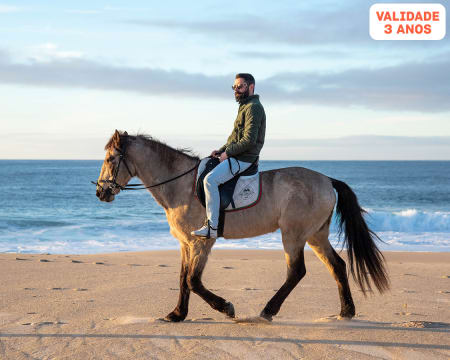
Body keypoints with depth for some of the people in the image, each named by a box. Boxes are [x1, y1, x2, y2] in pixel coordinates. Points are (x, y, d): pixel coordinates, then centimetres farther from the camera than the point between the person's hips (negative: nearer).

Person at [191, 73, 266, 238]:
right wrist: (221, 150, 11)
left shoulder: (253, 107, -13)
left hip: (243, 159, -11)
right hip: (233, 156, 11)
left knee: (210, 179, -26)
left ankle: (212, 226, -29)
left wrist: (227, 153, -15)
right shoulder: (244, 107, 20)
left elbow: (249, 140, -22)